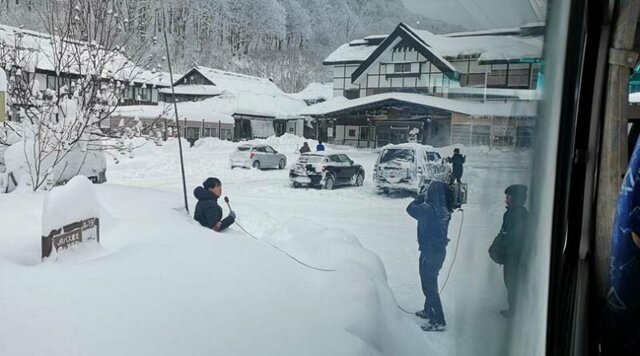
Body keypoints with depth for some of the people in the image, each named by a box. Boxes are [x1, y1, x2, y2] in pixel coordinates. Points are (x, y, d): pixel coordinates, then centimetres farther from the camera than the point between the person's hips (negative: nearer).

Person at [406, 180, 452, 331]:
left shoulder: (427, 209, -25)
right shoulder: (444, 210, -3)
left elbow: (410, 208, -7)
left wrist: (422, 196, 1)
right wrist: (424, 198, 5)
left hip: (429, 253, -8)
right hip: (440, 251, 8)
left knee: (429, 286, 2)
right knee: (429, 283, 25)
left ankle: (439, 321, 7)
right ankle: (428, 311, 41)